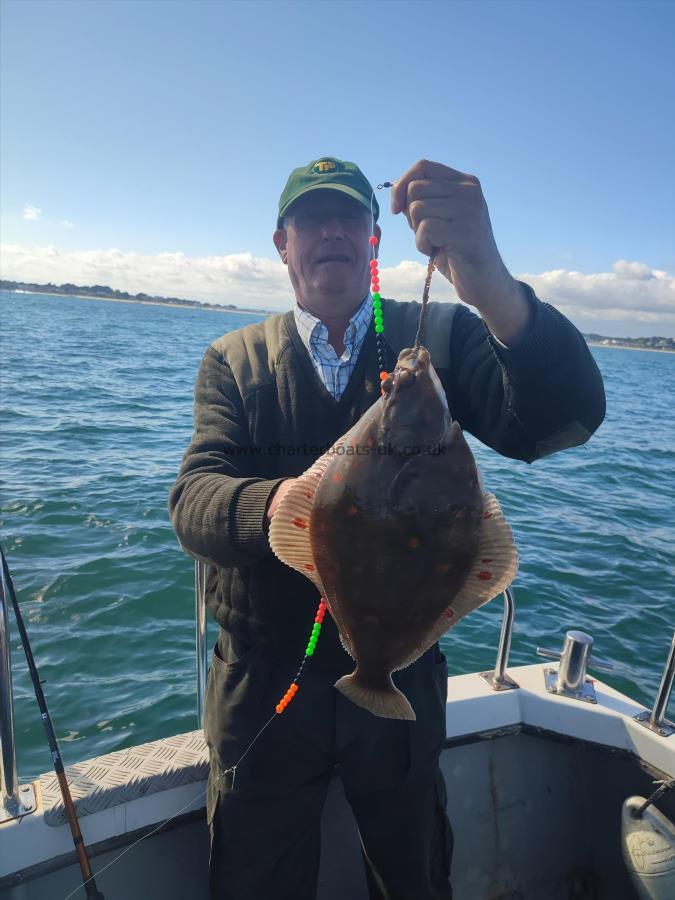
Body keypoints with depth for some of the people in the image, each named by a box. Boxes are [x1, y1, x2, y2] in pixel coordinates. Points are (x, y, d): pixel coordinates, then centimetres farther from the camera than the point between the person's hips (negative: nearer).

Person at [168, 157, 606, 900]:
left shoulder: (440, 336, -6)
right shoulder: (233, 359, -3)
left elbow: (562, 421, -23)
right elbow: (192, 500, -17)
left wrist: (490, 285, -41)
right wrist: (275, 503, -41)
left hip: (403, 676, 1)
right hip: (262, 680, 0)